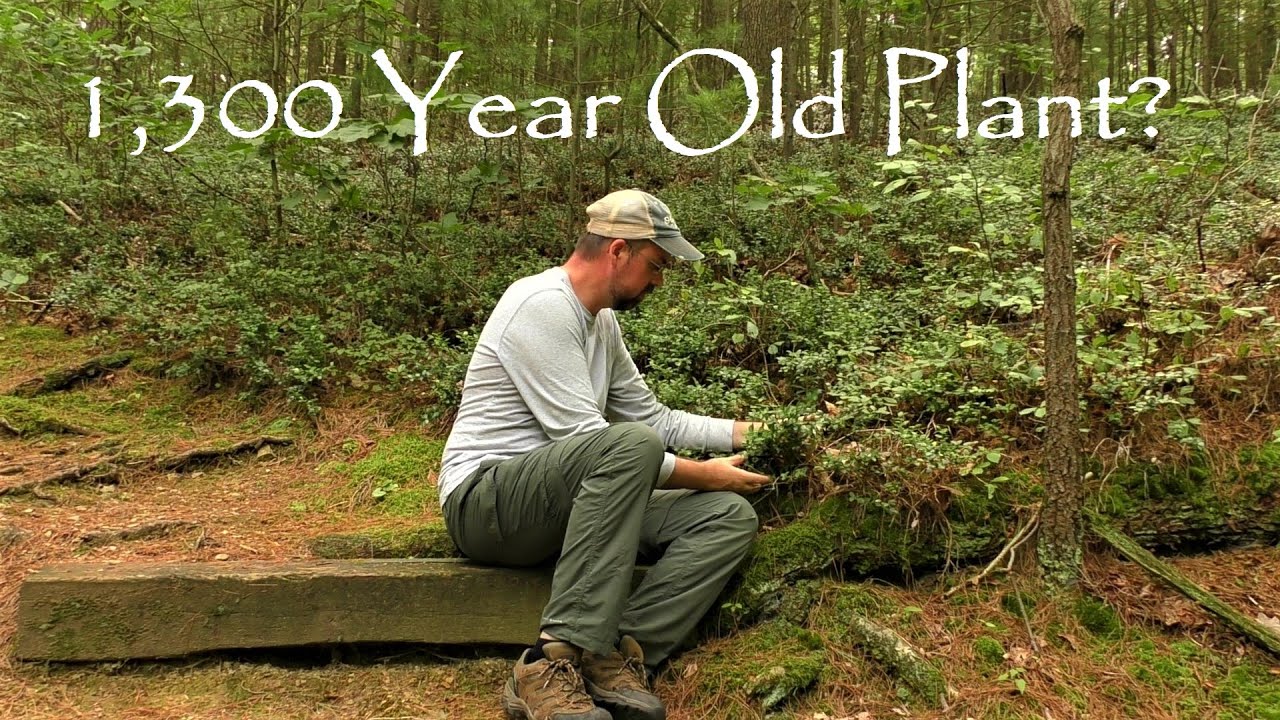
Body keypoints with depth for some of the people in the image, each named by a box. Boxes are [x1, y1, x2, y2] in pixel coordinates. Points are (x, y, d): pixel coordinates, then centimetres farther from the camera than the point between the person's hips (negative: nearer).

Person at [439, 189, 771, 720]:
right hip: (484, 501, -9)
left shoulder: (601, 319, 14)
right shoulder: (542, 304, -15)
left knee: (731, 517, -7)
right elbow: (583, 437, -20)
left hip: (570, 503, 9)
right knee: (631, 445, -37)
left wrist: (747, 431, 13)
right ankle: (553, 663, -34)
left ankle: (613, 656, -23)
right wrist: (703, 475, -14)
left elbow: (653, 417, 21)